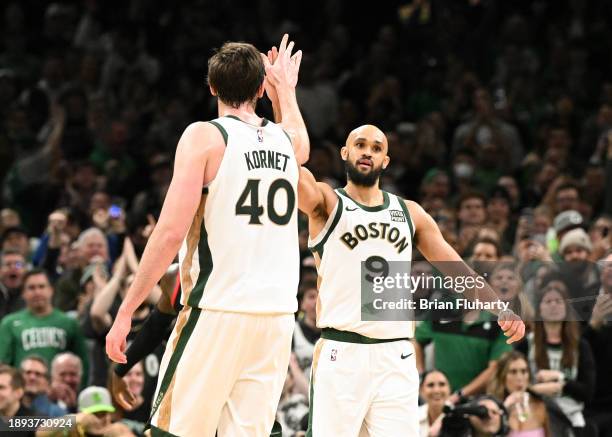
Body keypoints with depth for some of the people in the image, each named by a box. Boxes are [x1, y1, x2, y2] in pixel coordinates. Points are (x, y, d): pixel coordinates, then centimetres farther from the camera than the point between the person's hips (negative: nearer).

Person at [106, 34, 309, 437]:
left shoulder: (205, 136, -4)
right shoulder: (287, 140, 12)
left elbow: (171, 232, -12)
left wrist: (126, 311, -8)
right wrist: (286, 89, 57)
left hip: (217, 312, -5)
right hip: (277, 316, 5)